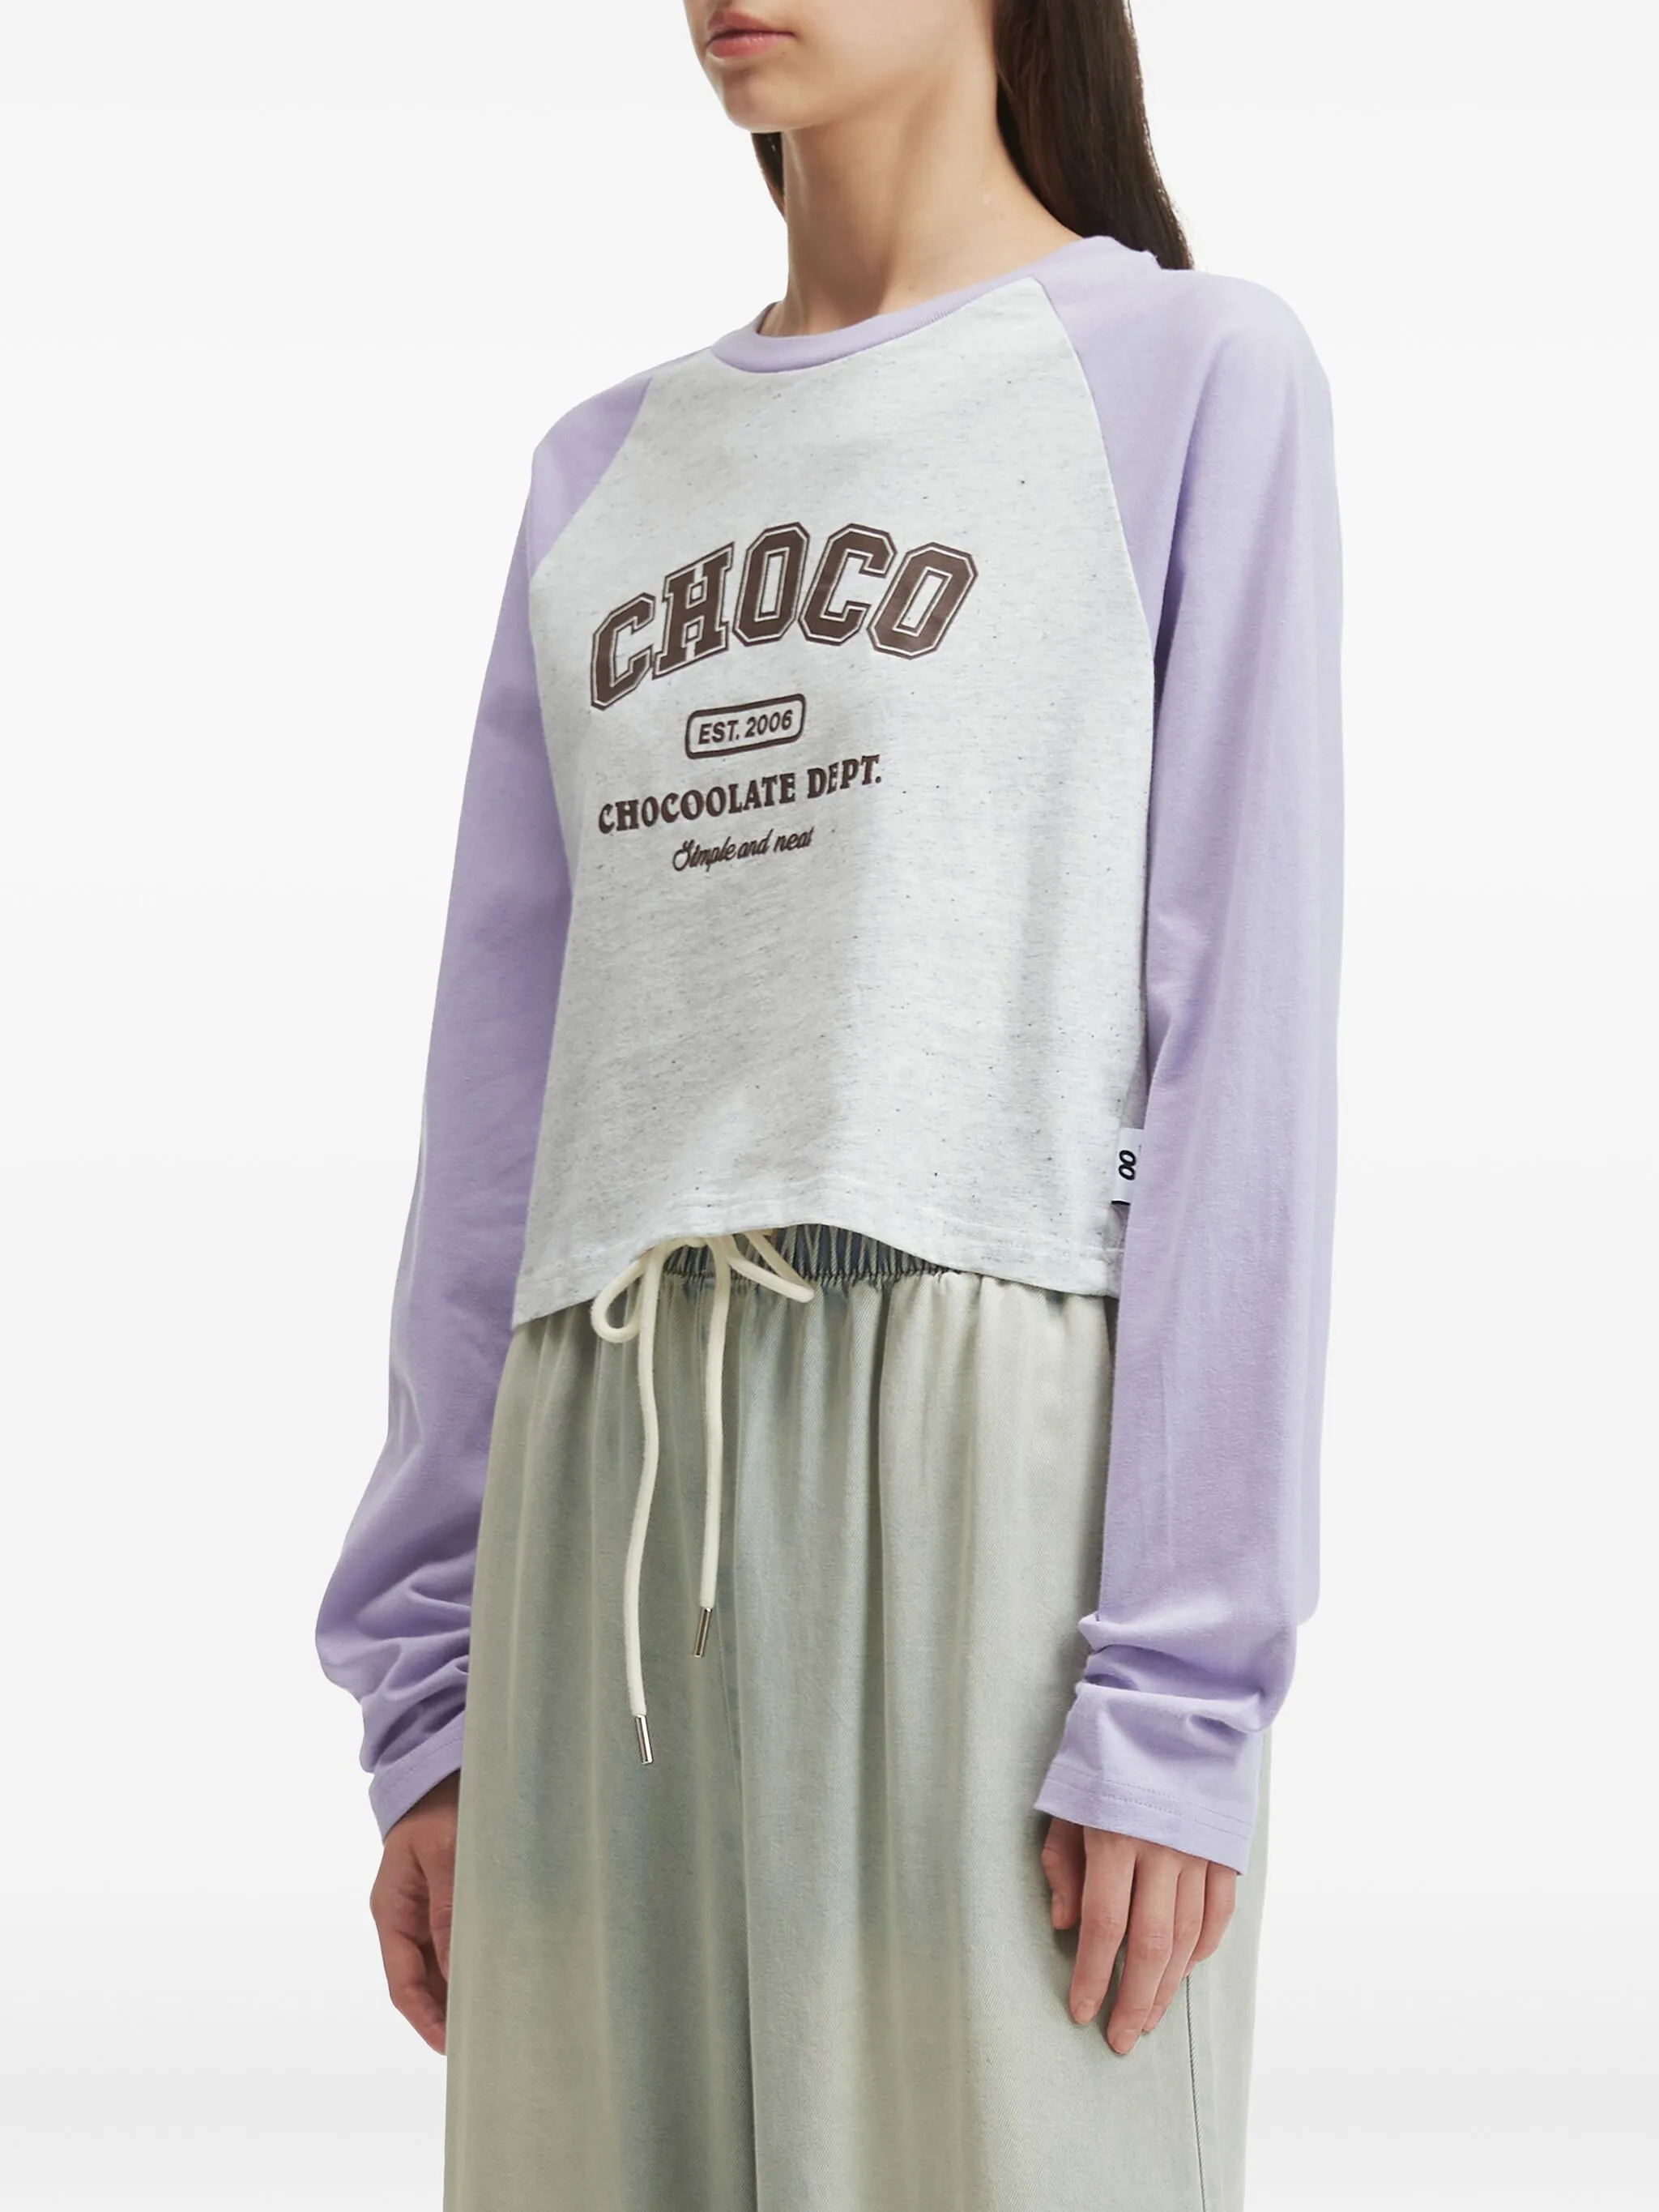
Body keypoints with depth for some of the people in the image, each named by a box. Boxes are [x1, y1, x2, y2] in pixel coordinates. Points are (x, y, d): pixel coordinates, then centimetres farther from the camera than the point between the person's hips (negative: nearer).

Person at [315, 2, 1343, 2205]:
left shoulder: (1205, 383, 3)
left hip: (1006, 1501, -5)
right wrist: (436, 1696, 10)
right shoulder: (608, 482, 19)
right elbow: (514, 1106, 15)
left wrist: (1183, 1704, -12)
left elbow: (1243, 1059, -5)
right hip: (631, 1541, 5)